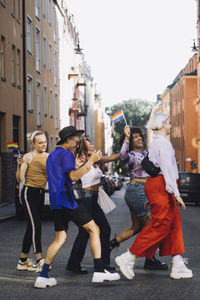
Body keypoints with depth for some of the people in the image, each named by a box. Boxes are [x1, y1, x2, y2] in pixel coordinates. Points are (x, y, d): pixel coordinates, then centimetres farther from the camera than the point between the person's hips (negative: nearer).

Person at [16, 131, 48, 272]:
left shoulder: (49, 157, 9)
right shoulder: (28, 157, -8)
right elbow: (20, 179, -10)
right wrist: (19, 165, -24)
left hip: (41, 193, 7)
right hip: (29, 192, -6)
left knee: (32, 226, 9)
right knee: (36, 225, -15)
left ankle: (23, 260, 16)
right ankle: (39, 259, -17)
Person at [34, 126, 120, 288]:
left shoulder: (52, 156, 22)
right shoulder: (66, 154, -7)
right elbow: (73, 176, -19)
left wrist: (85, 163, 29)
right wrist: (90, 161, -15)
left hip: (56, 202, 9)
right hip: (66, 199, -9)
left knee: (59, 239, 10)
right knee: (94, 229, -4)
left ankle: (43, 276, 4)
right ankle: (99, 271, -10)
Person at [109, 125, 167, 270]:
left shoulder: (145, 152, 16)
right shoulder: (131, 155, -9)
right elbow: (123, 156, -33)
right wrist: (127, 137, -34)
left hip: (143, 191, 9)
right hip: (136, 190, -9)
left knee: (136, 227, 12)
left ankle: (111, 244, 16)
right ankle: (150, 260, 4)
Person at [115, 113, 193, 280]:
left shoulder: (156, 143, 21)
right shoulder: (162, 142, -11)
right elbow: (167, 169, -19)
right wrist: (176, 193, -22)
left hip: (156, 184, 10)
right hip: (161, 186, -10)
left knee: (174, 224, 7)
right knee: (160, 225, -9)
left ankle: (178, 266, 6)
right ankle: (128, 258, -7)